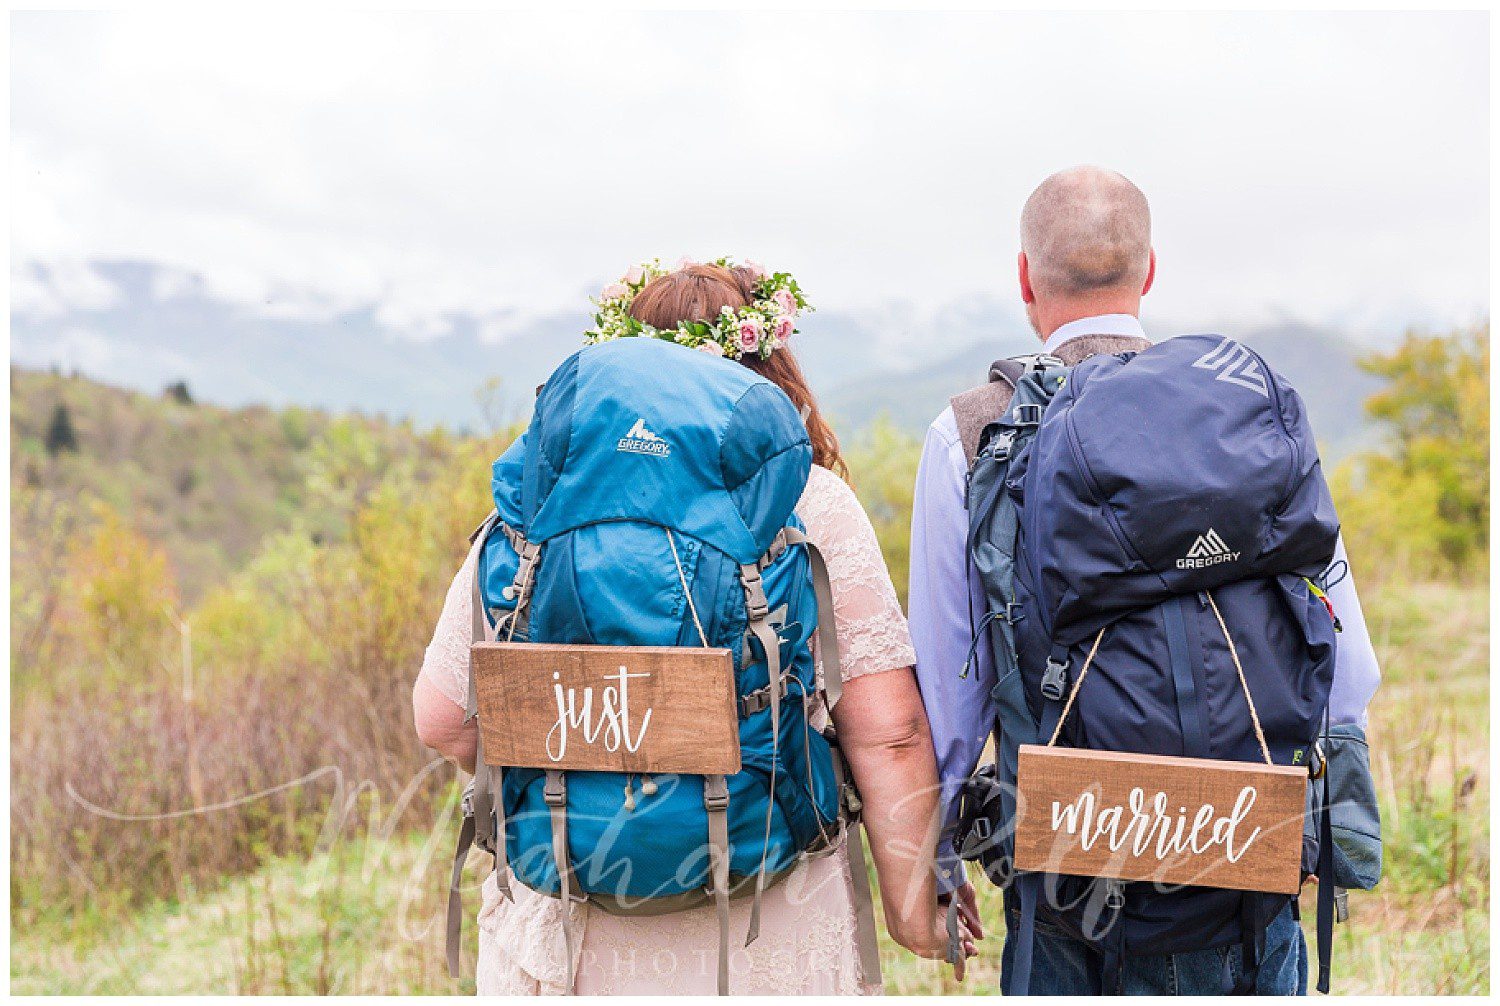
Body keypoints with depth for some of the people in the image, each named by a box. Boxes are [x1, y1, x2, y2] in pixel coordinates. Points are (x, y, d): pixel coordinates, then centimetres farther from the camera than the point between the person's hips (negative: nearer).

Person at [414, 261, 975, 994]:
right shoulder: (811, 503, -5)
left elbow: (442, 720, 3)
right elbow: (889, 733, -10)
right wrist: (913, 906, 2)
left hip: (568, 938, 2)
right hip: (766, 937, -1)